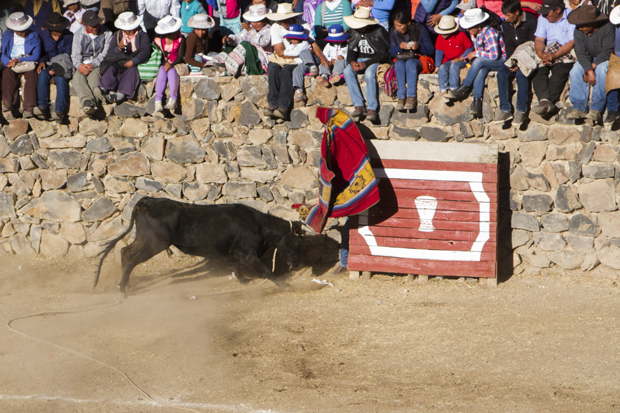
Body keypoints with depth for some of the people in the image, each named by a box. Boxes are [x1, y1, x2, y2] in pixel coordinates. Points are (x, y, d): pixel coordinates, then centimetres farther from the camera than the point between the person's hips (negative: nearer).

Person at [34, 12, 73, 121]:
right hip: (49, 64, 2)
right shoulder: (44, 35, 7)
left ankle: (59, 110, -44)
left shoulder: (68, 36, 0)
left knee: (61, 78, -35)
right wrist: (42, 62, -10)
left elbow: (68, 55, -5)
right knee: (43, 75, -32)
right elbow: (42, 53, 13)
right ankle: (42, 107, -39)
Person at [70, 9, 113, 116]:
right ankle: (88, 101, -62)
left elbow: (106, 53, -1)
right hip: (83, 65, 2)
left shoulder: (107, 34, 8)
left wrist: (93, 64, -17)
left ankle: (86, 104, -65)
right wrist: (79, 66, -18)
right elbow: (75, 55, 5)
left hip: (99, 66, -2)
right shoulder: (78, 35, 14)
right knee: (77, 76, -34)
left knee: (93, 74, -38)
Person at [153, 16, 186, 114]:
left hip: (176, 64, -1)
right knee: (162, 72, -33)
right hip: (163, 64, 1)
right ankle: (158, 103, -47)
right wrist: (165, 63, -17)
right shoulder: (158, 40, -2)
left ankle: (173, 100, -49)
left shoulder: (180, 39, -3)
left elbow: (180, 56, -8)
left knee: (172, 71, -35)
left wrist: (171, 64, -23)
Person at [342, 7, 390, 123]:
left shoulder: (379, 31, -13)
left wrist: (366, 64, -24)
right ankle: (359, 106, -30)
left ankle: (372, 109, -35)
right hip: (359, 60, 5)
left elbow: (382, 55, -13)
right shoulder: (354, 32, 4)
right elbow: (351, 51, 8)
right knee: (347, 71, -26)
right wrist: (352, 62, -16)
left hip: (375, 61, -5)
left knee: (369, 73, -37)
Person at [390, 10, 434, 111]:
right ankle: (401, 97, -41)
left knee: (410, 62, -37)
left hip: (419, 61, -2)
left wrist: (419, 46, -23)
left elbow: (431, 50, -4)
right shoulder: (394, 32, 7)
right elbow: (392, 53, 5)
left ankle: (412, 97, -45)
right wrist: (400, 47, -16)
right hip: (401, 59, 2)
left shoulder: (420, 29, -2)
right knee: (399, 63, -34)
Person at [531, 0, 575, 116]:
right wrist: (541, 54, -19)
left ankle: (550, 102, -44)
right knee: (537, 71, -24)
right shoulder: (543, 19, 11)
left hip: (568, 53, -5)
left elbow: (572, 42, -14)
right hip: (548, 53, 5)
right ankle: (544, 100, -43)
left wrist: (554, 56, -24)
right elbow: (539, 40, 4)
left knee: (559, 71, -34)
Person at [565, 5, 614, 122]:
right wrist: (589, 70, -32)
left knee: (601, 70, -36)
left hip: (605, 60, -4)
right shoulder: (579, 32, -9)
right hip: (588, 60, 4)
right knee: (576, 70, -25)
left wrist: (593, 66, -28)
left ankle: (597, 109, -35)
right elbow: (581, 53, -17)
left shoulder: (607, 28, -21)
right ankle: (579, 108, -25)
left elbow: (607, 51, -22)